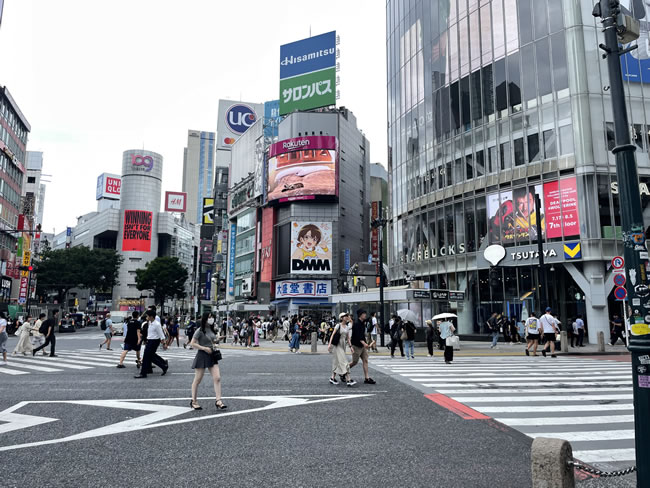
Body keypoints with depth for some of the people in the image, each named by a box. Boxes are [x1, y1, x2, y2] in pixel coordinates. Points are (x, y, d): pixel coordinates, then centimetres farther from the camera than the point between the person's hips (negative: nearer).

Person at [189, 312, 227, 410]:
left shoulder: (212, 330, 11)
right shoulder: (200, 331, -10)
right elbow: (192, 344, -13)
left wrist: (216, 341, 3)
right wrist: (205, 348, -19)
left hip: (212, 356, 6)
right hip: (202, 356, -6)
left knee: (217, 378, -6)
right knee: (197, 380, 5)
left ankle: (218, 401, -5)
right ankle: (193, 401, 20)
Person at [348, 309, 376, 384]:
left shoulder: (363, 323, 9)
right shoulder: (356, 323, -18)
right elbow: (358, 335, -29)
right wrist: (364, 343, -39)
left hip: (363, 345, 8)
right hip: (356, 345, -8)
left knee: (365, 360, 2)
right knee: (355, 362, 1)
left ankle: (367, 378, 3)